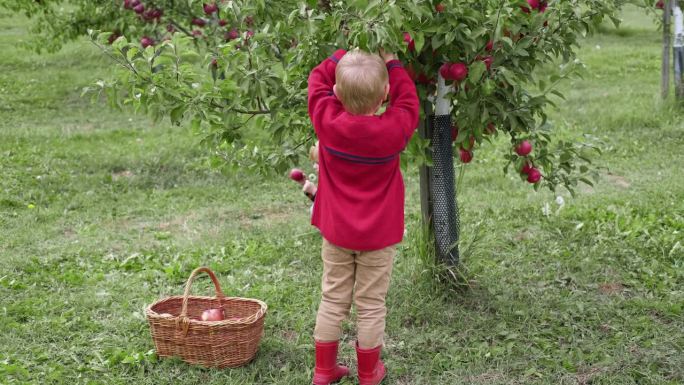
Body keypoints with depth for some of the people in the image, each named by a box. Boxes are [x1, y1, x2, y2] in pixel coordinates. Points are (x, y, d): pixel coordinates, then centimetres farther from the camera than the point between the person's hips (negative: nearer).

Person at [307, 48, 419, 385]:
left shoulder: (326, 121, -16)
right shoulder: (394, 129, -20)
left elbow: (318, 79, 1)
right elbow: (408, 101, 1)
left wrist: (348, 54, 5)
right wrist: (390, 63, 7)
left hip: (336, 233, 2)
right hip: (378, 236, -2)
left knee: (333, 300, 14)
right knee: (371, 305, 9)